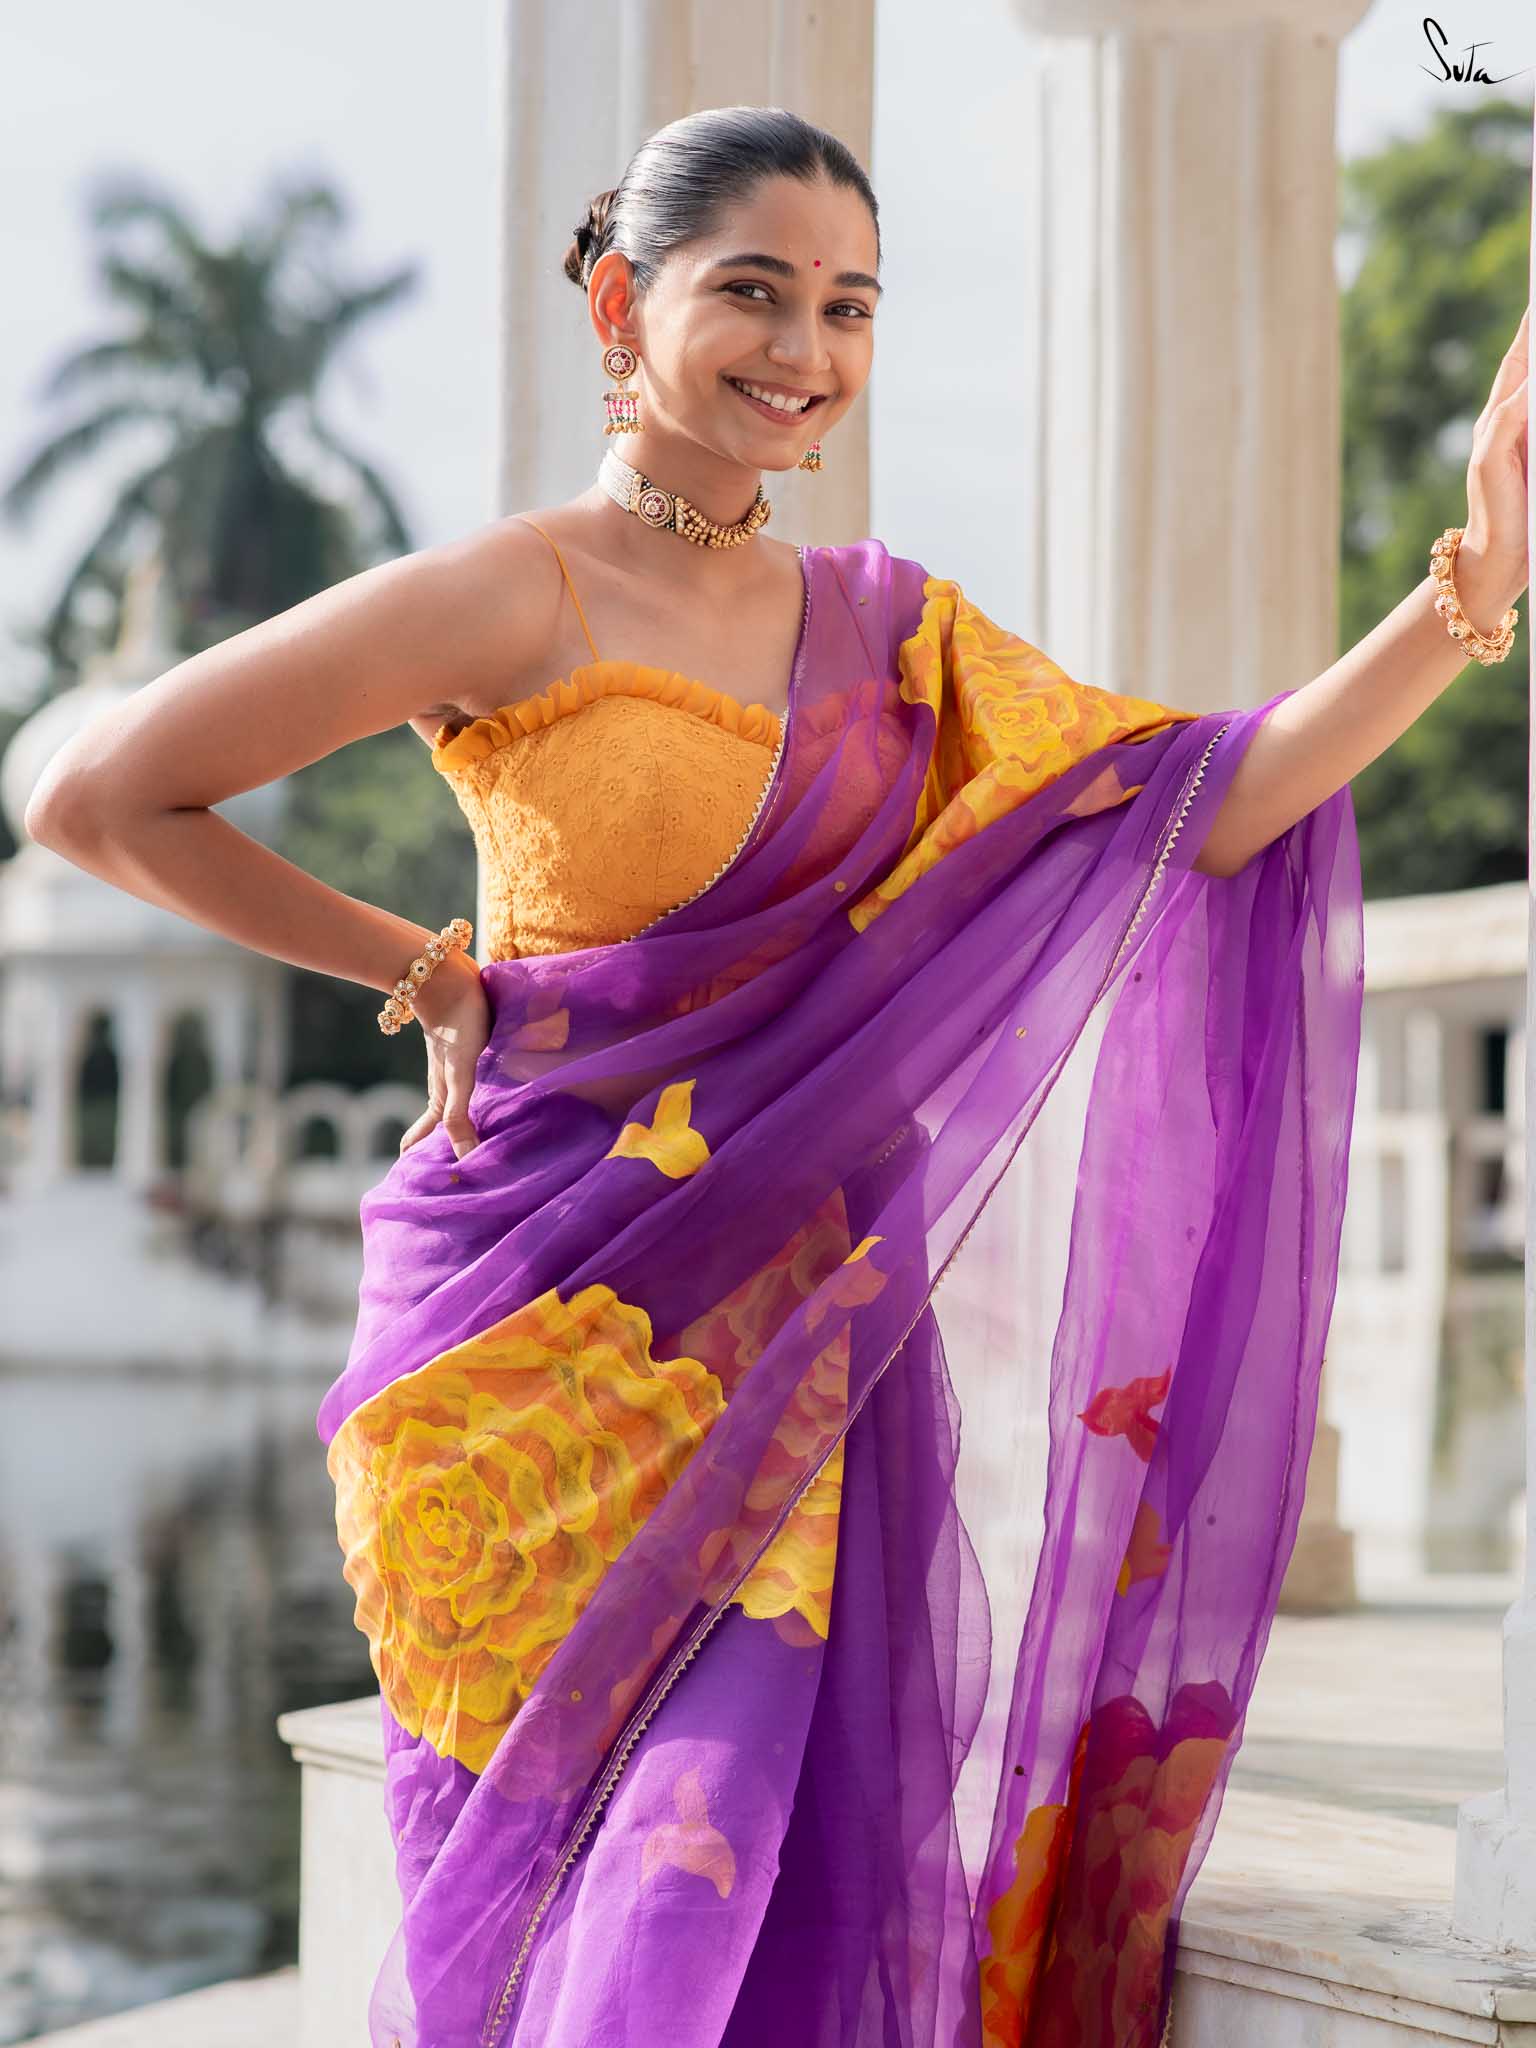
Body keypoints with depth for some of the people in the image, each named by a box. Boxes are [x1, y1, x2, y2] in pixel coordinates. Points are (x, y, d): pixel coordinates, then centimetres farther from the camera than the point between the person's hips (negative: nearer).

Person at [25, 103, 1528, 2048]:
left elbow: (1203, 803, 3)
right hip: (558, 1321, -5)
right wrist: (420, 970, 2)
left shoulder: (890, 626, 13)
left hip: (799, 1334, 5)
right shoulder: (515, 602, -4)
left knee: (801, 1868, -2)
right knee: (599, 1877, -6)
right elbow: (98, 799, -2)